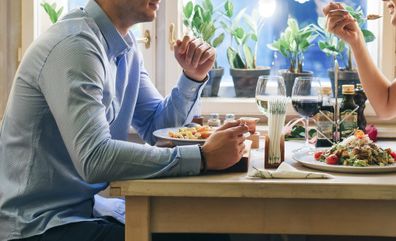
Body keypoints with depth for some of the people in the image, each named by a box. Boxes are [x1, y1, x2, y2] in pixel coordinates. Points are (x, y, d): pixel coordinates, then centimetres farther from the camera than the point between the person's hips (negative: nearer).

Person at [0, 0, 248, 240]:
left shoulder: (125, 44, 7)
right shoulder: (76, 44, -22)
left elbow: (155, 126, 13)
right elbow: (94, 159, -30)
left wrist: (194, 76, -4)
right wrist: (203, 157, -28)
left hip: (86, 209, 8)